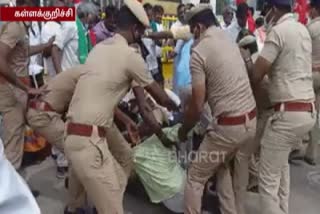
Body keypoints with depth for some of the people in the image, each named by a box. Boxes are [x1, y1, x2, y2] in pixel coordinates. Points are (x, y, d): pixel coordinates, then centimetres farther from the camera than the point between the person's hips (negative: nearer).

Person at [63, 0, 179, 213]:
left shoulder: (100, 48, 14)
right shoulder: (130, 55, -10)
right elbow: (159, 95, 3)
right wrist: (174, 106, 24)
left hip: (75, 133, 9)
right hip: (89, 139, -9)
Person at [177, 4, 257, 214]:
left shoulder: (199, 52, -12)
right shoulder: (230, 41, 12)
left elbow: (197, 106, -13)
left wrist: (183, 130, 5)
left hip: (228, 126, -8)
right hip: (251, 120, 8)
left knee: (195, 177, 9)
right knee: (222, 166, 29)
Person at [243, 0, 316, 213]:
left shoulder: (278, 31, -12)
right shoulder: (302, 29, 15)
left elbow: (255, 76, -14)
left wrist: (246, 57, 5)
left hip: (289, 112, -10)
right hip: (309, 110, 10)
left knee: (268, 179, -1)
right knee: (282, 164, 28)